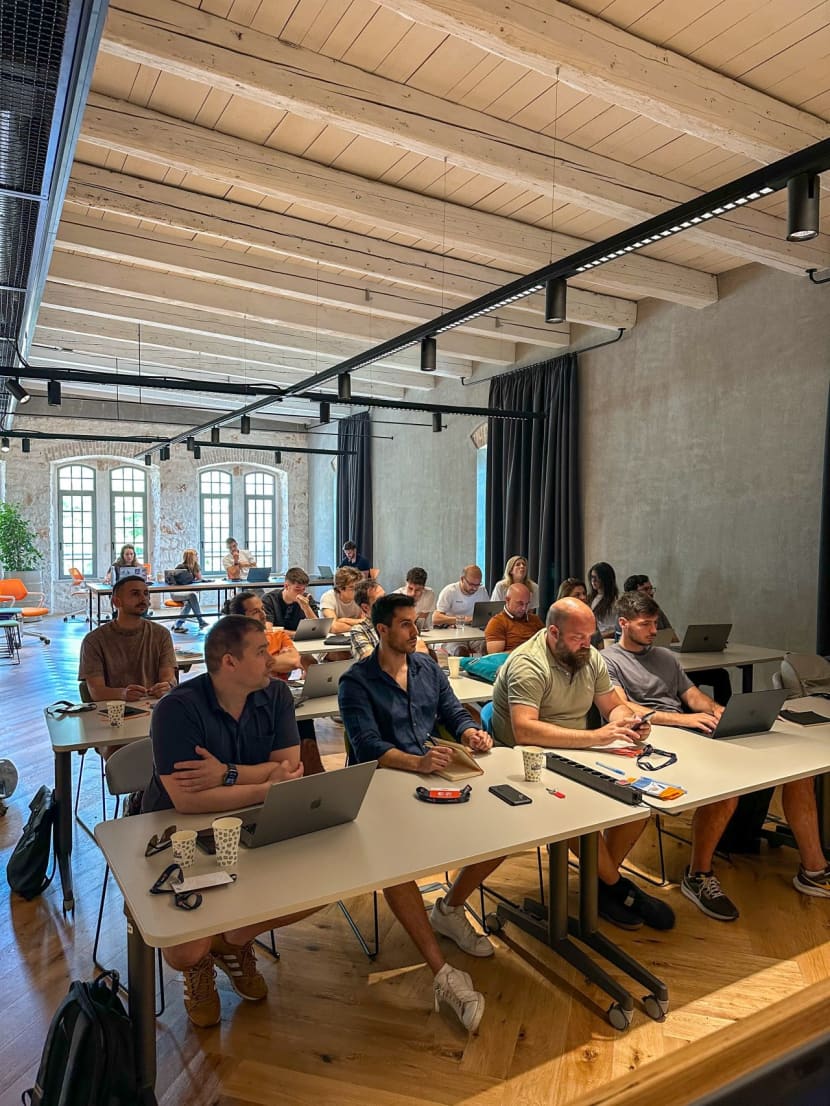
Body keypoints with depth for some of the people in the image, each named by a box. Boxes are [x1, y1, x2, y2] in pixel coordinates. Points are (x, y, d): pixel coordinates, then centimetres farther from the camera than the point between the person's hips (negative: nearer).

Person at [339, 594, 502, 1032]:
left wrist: (470, 732, -10)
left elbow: (455, 713, 14)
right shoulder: (356, 682, -7)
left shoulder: (428, 668, 13)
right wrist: (416, 761, -33)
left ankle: (449, 908, 12)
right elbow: (368, 746, -17)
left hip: (435, 775, 5)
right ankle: (443, 974, -22)